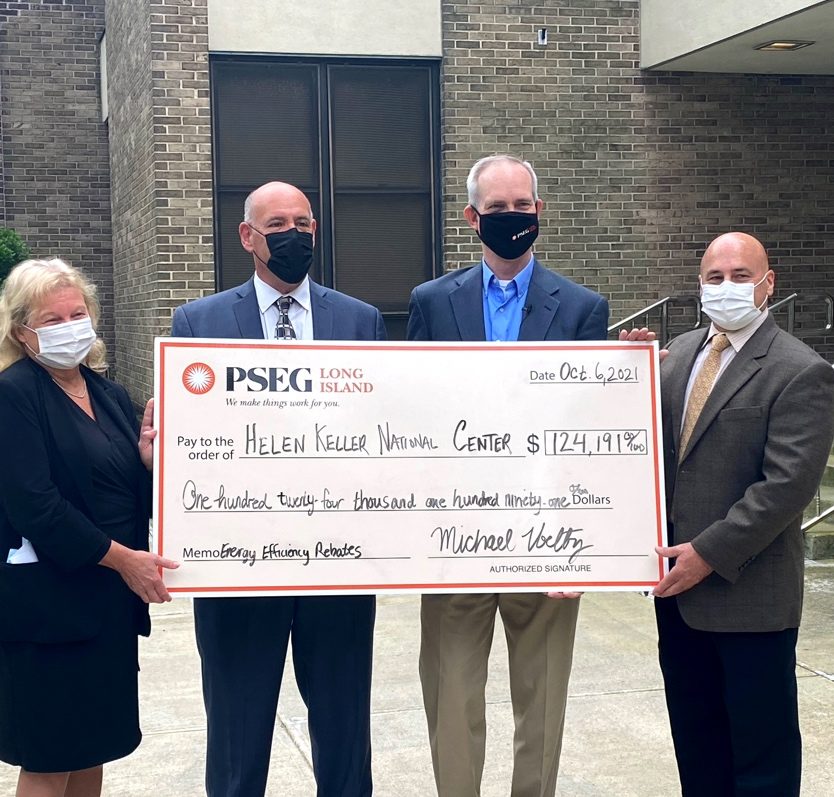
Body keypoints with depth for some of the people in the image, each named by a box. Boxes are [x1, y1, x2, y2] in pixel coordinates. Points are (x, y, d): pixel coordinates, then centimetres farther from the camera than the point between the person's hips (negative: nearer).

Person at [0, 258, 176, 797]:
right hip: (50, 600, -7)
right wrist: (121, 557, -16)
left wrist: (149, 460, -7)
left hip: (111, 599, 7)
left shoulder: (111, 396, 12)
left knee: (93, 749, 14)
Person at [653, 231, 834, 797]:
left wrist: (710, 554, -18)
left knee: (761, 750, 6)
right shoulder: (681, 352, 10)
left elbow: (787, 485, -18)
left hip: (748, 592, -6)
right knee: (695, 740, 17)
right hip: (678, 582, 7)